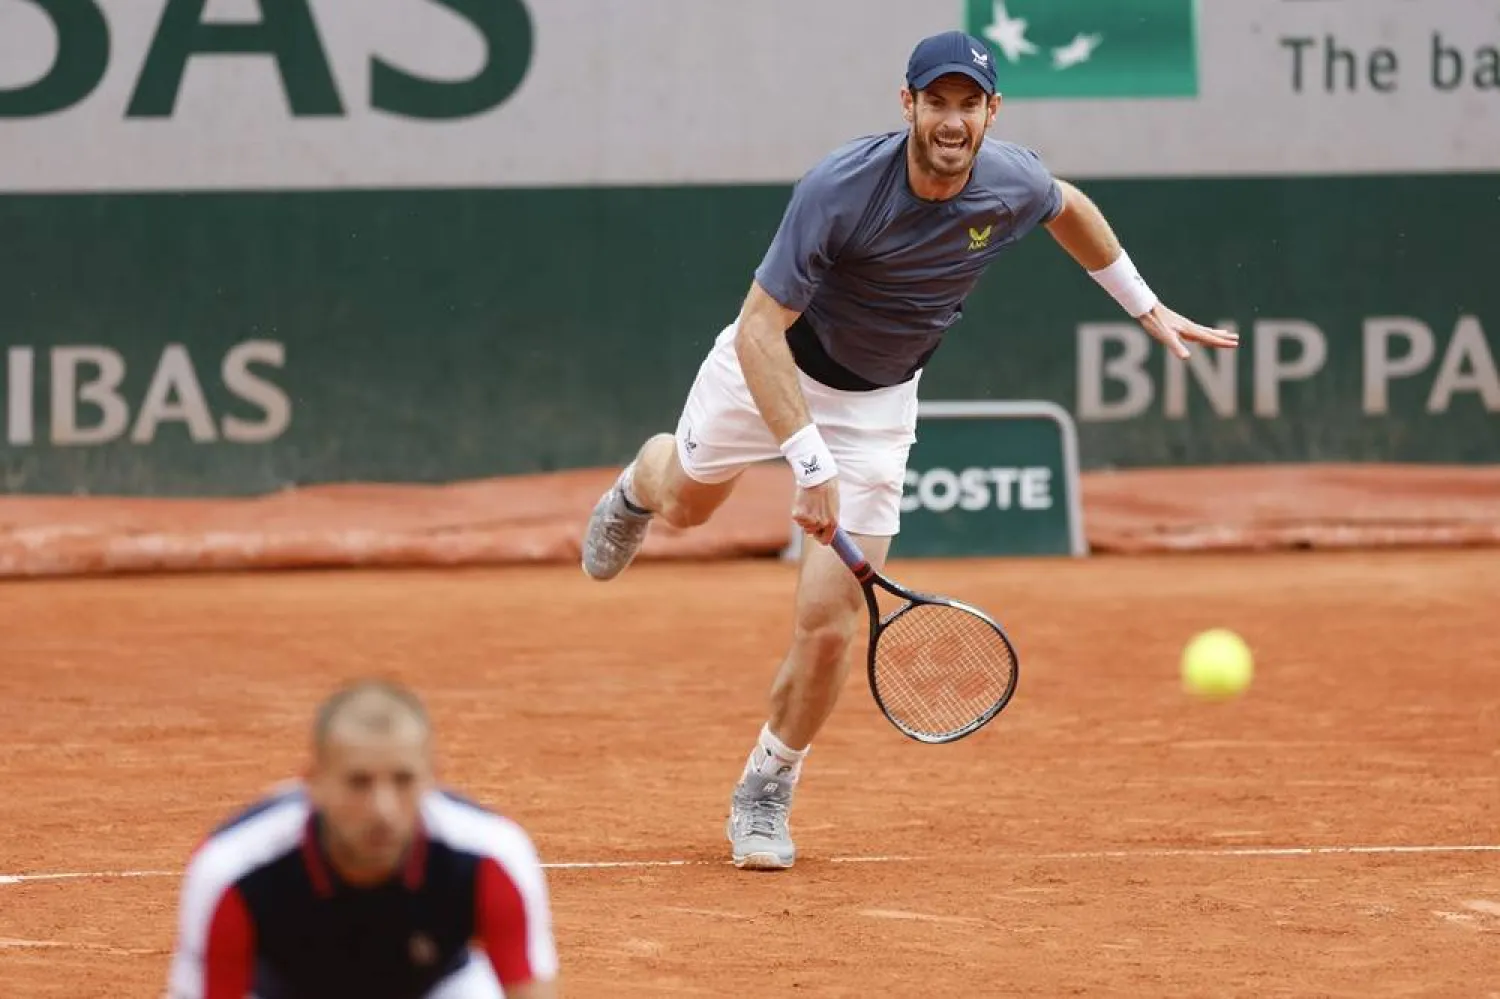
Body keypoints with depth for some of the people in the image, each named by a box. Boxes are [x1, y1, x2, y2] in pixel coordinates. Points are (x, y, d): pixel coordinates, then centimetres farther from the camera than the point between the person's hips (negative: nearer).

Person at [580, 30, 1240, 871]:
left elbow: (1068, 206, 6)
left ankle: (766, 792, 16)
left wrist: (1147, 307, 11)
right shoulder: (842, 190, -35)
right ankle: (640, 486, 68)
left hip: (876, 402, 2)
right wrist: (810, 462, -45)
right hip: (772, 364, -2)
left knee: (829, 625, -9)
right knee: (687, 502, 27)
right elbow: (760, 332, -35)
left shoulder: (1011, 184, -22)